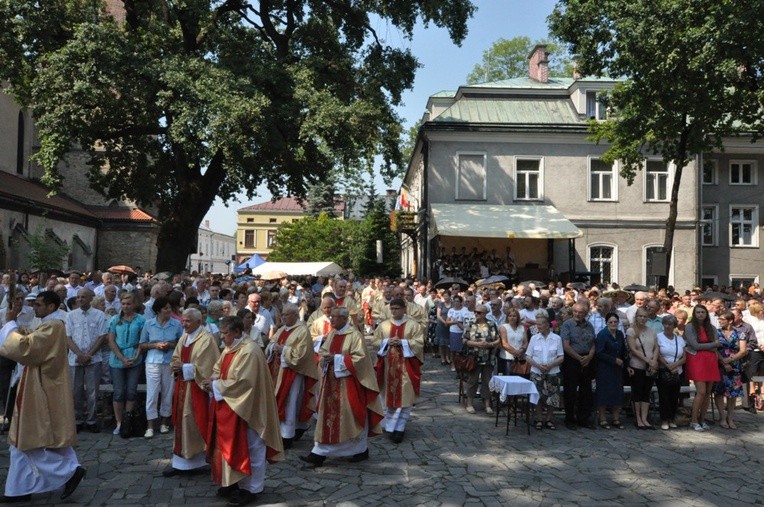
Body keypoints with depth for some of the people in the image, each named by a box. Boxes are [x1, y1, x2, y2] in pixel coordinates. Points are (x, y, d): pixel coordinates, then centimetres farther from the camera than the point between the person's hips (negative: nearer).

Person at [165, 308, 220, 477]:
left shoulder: (207, 339, -13)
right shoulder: (184, 338, 12)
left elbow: (204, 367, -17)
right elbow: (176, 359, 15)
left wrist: (183, 367, -17)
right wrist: (175, 366, -7)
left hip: (197, 388, -7)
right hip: (182, 386, 8)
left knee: (193, 423, -1)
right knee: (182, 423, 11)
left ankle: (188, 462, 13)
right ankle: (182, 462, 20)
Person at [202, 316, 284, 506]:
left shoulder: (249, 351, -22)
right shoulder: (229, 348, 7)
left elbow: (240, 382, -26)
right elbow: (218, 369, 16)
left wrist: (215, 386, -17)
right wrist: (212, 380, -5)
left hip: (245, 409, -9)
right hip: (229, 406, 9)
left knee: (249, 447, 3)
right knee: (231, 445, 16)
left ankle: (251, 488, 14)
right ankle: (235, 482, 29)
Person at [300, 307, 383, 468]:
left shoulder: (354, 335, -13)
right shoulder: (332, 334, 9)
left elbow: (360, 357, -18)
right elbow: (323, 351, 17)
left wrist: (336, 358, -20)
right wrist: (326, 357, -7)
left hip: (348, 382, -7)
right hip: (331, 381, 7)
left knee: (353, 417, 4)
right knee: (328, 416, 6)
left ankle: (361, 450, 21)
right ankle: (319, 453, 12)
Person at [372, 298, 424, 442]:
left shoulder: (413, 325, -2)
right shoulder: (383, 325, 7)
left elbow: (419, 343, -7)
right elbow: (376, 341, 6)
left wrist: (402, 342, -18)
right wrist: (387, 342, -12)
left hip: (405, 365, -3)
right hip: (388, 365, 3)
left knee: (403, 395, -3)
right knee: (389, 395, 9)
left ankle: (398, 428, 3)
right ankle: (390, 424, 23)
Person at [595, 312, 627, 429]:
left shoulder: (620, 334, 8)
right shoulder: (602, 335, -11)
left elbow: (623, 350, 18)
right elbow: (599, 353, -15)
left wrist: (623, 361, 3)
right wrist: (614, 360, -16)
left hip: (617, 368, 6)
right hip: (604, 368, -6)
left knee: (617, 393, 7)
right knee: (604, 393, -2)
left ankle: (616, 419, 17)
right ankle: (603, 419, 7)